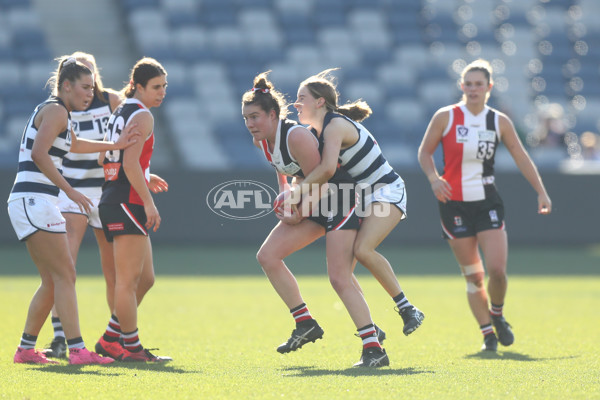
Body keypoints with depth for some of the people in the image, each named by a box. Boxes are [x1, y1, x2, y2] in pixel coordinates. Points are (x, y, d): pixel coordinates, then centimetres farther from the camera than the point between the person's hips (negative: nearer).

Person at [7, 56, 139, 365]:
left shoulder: (57, 112, 21)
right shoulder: (56, 110, -9)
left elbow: (74, 145, 41)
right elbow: (38, 154, -23)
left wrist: (116, 145, 40)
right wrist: (69, 191, -23)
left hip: (30, 204, 10)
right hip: (34, 200, -10)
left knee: (52, 282, 12)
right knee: (65, 275, -12)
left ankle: (26, 348, 16)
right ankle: (77, 350, -16)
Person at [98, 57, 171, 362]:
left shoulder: (120, 113, 19)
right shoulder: (142, 116, -9)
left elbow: (104, 160, 21)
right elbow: (130, 163, -19)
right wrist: (149, 202, -20)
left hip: (112, 199, 10)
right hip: (127, 202, -10)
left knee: (145, 277, 14)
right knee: (128, 279, -6)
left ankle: (110, 338, 16)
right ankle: (131, 347, -3)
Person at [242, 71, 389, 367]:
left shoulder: (297, 137, -24)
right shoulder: (260, 140, 1)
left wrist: (301, 214, -11)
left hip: (341, 202, -9)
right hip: (314, 203, 9)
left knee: (339, 278, -17)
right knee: (267, 256, 0)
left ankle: (374, 349, -17)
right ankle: (305, 324, 7)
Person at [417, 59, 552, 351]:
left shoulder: (500, 122, 3)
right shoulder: (445, 117, -3)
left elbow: (521, 157, 9)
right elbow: (425, 152, 5)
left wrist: (541, 192, 4)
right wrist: (433, 178, -13)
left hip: (487, 202, 1)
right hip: (454, 204, -1)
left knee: (497, 269, -12)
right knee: (473, 275, 0)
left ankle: (497, 314, 17)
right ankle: (488, 333, 13)